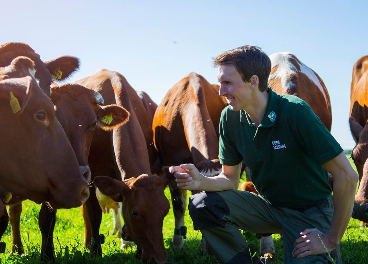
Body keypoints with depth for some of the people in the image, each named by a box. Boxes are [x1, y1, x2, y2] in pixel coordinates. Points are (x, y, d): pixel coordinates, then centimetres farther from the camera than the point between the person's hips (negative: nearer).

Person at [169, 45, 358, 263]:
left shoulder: (295, 112, -25)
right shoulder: (230, 117, -7)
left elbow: (347, 176, -24)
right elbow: (230, 179, 2)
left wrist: (331, 240, -18)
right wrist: (201, 181, -21)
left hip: (310, 212, -5)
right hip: (268, 205, 5)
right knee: (203, 205, -17)